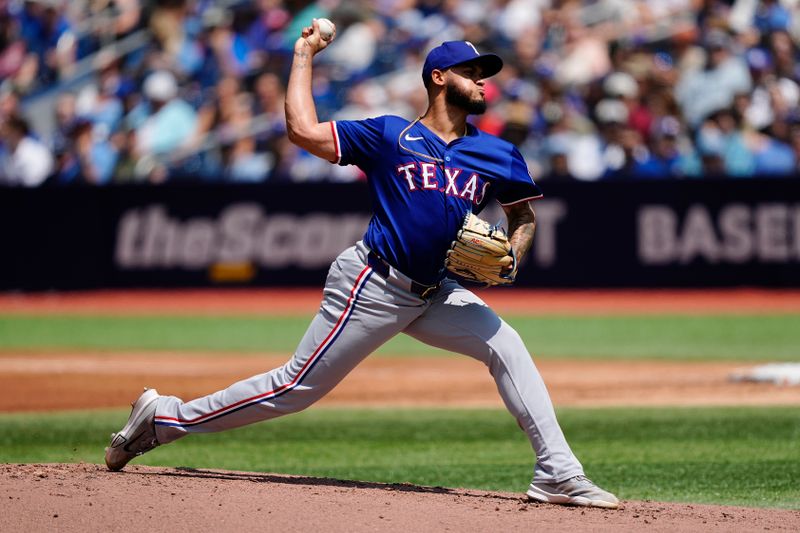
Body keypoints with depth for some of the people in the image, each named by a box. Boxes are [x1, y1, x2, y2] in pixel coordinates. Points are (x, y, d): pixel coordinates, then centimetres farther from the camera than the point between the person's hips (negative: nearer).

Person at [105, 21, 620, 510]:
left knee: (506, 347, -12)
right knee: (297, 388, -5)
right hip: (371, 287, -5)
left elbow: (524, 215, 19)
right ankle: (164, 417, 6)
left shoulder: (499, 156, 7)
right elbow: (303, 130, -7)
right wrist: (304, 56, 1)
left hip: (436, 294, 5)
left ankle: (558, 474, -13)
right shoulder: (389, 135, -4)